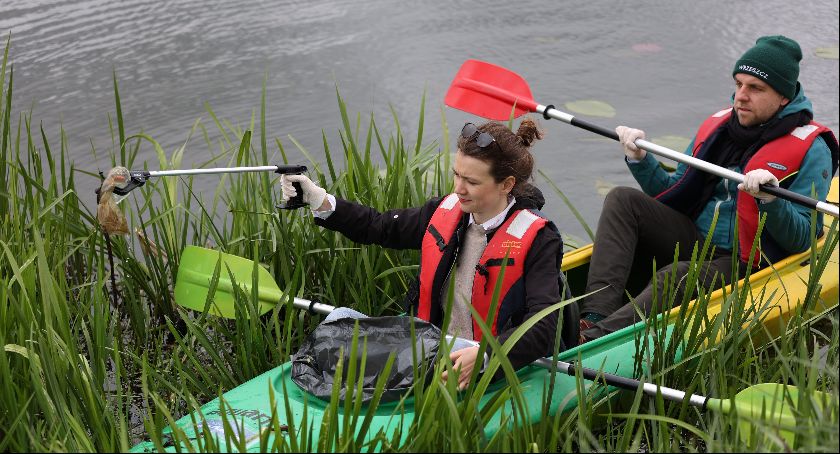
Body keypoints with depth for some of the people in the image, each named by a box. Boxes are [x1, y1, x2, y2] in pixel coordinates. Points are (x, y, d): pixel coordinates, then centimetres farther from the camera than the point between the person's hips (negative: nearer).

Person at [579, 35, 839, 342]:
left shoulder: (811, 150, -6)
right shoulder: (719, 125, 10)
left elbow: (802, 240, -12)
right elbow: (674, 194, 16)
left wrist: (769, 200, -29)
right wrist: (641, 161, 0)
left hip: (742, 264, -6)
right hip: (692, 240, 6)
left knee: (676, 277, -36)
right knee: (622, 200, -15)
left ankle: (595, 339, -50)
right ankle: (596, 314, -31)